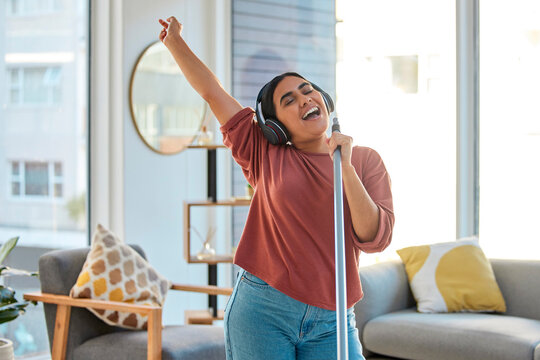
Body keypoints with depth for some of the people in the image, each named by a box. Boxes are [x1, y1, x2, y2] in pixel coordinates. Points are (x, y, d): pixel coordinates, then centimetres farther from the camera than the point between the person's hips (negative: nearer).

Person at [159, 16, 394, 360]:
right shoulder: (267, 156, 6)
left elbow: (374, 240, -6)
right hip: (261, 312, 0)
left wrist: (346, 167, -14)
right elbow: (212, 92, 10)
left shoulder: (366, 160, 6)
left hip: (330, 323, 0)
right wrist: (174, 39, 13)